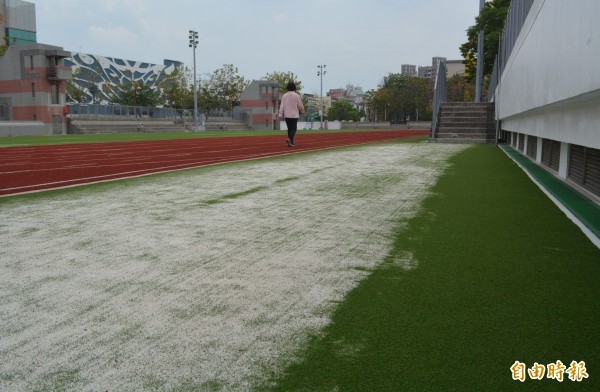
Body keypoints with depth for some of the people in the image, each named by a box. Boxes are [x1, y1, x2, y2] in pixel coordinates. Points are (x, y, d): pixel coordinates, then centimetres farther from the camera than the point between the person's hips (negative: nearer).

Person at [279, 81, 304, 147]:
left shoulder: (284, 95, 2)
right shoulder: (297, 95, -7)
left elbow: (282, 106, 0)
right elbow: (300, 105, -1)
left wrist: (280, 114, 2)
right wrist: (302, 111, 18)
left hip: (286, 115, 4)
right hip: (294, 115, -4)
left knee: (289, 128, 14)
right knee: (293, 128, -1)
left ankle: (291, 142, 17)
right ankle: (290, 139, -25)